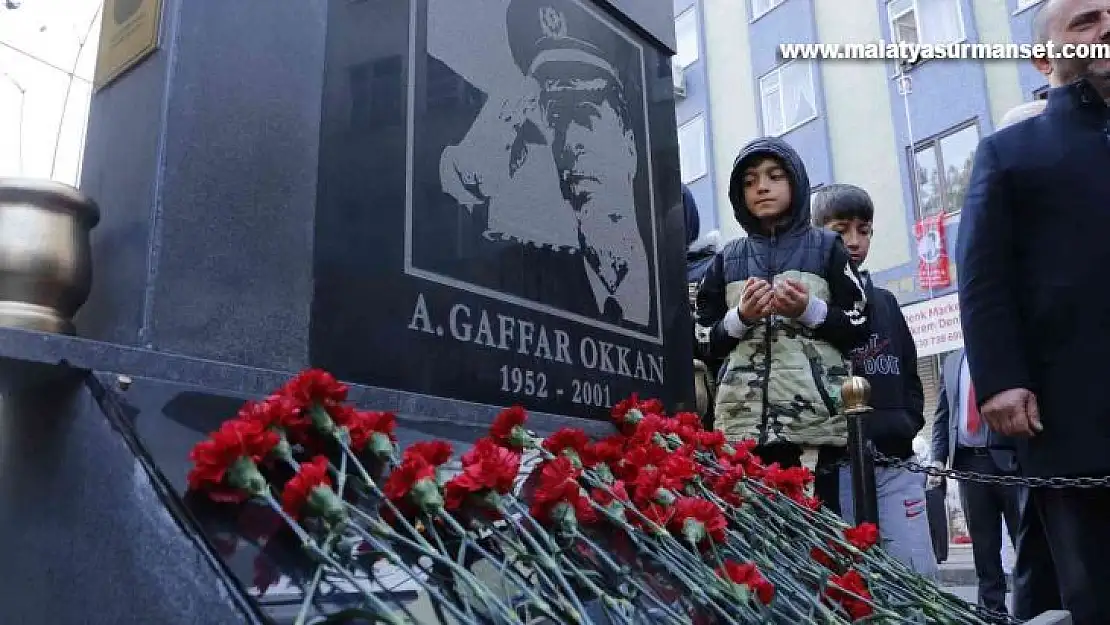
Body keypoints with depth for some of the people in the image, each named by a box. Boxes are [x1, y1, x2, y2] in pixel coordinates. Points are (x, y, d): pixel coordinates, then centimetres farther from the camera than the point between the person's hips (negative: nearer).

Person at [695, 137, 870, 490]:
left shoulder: (827, 247, 12)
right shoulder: (726, 259, 17)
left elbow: (860, 329, 8)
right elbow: (704, 342, 13)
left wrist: (810, 310, -8)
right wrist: (740, 318, -4)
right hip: (742, 424, 2)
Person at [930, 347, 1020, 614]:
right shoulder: (952, 361, 15)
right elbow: (942, 416, 15)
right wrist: (938, 459, 3)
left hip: (1011, 458, -3)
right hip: (968, 462, 4)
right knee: (983, 547, 9)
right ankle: (993, 611, 18)